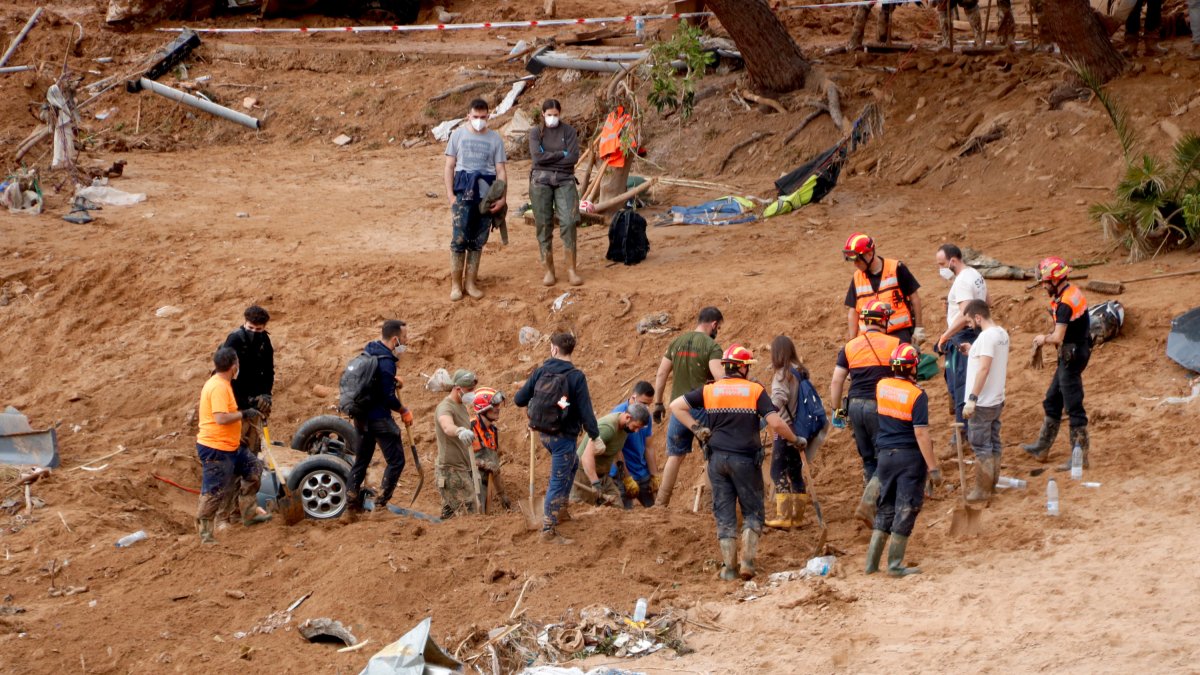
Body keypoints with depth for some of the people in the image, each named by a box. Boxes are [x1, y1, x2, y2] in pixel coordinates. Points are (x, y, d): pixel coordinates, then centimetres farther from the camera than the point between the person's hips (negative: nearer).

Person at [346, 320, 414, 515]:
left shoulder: (368, 351, 8)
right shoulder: (386, 362, -20)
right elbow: (388, 398, -20)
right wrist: (404, 411, -5)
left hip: (361, 416, 9)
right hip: (379, 417, -9)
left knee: (361, 461, 17)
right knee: (396, 461, -2)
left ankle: (353, 506, 19)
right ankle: (380, 505, -7)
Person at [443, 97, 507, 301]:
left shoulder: (495, 139, 5)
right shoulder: (458, 135, 3)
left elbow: (501, 171, 6)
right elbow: (449, 167, 5)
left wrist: (502, 197, -5)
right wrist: (450, 195, -4)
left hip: (486, 194, 2)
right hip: (463, 192, -2)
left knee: (478, 240, 5)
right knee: (459, 238, -8)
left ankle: (471, 282, 13)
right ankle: (455, 284, -2)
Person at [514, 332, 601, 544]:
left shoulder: (540, 372, -2)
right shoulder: (576, 377, -16)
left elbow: (519, 399, 1)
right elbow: (585, 410, -16)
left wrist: (533, 398, 24)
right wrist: (595, 437, -7)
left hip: (545, 435, 6)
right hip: (564, 437, -6)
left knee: (572, 463, 31)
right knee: (558, 482, -1)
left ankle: (562, 508, 37)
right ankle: (549, 530, -1)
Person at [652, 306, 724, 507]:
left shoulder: (677, 342, 9)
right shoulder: (711, 345, -8)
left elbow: (661, 374, 9)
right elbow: (718, 375, -22)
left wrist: (658, 403, 15)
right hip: (702, 406, -5)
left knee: (675, 455, 13)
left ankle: (661, 503, 11)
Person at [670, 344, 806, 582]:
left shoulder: (710, 390, 6)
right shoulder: (755, 390, -3)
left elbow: (676, 406, 4)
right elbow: (776, 423, -10)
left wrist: (696, 428, 4)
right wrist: (796, 441, 4)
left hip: (717, 459, 3)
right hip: (745, 459, -3)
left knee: (724, 515, 9)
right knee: (752, 511, 10)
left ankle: (728, 567, 6)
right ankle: (747, 561, -5)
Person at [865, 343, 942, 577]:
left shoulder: (881, 387, 1)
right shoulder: (917, 395, -16)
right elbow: (921, 434, -19)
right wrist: (933, 468, -16)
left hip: (885, 454, 6)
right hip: (910, 456, -6)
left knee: (885, 508, 15)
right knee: (905, 509, 2)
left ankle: (872, 562, 13)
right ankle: (895, 564, 3)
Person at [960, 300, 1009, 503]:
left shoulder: (986, 336, -20)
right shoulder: (1002, 334, 9)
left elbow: (984, 368, -27)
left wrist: (972, 399, -27)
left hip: (983, 403, -9)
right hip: (997, 400, 9)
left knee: (981, 447, -1)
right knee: (993, 443, 16)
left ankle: (982, 490, 4)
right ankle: (991, 484, 25)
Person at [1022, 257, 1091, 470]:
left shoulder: (1065, 304, -24)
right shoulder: (1073, 292, 7)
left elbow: (1058, 337, -27)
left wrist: (1043, 339, -7)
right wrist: (1045, 338, 5)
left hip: (1071, 356, -11)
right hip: (1077, 350, 11)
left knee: (1073, 406, -4)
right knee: (1052, 402, 20)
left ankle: (1080, 456, 1)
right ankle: (1042, 448, 31)